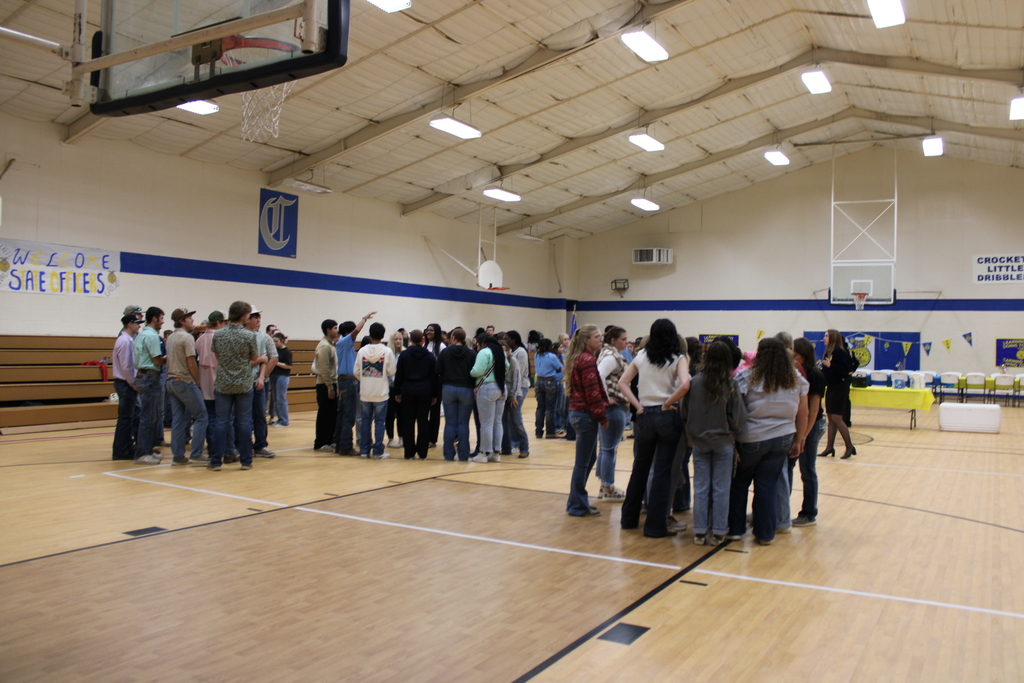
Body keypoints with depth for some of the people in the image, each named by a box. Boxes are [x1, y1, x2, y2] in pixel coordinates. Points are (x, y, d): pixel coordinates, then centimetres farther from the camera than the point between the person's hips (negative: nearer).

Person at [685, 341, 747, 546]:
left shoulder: (695, 382, -9)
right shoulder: (731, 385, -12)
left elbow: (685, 412, -2)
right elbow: (739, 417, -8)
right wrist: (734, 433, 11)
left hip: (699, 442, 1)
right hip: (724, 442, -1)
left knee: (700, 488, 8)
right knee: (721, 489, 8)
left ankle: (700, 532, 13)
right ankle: (718, 533, 13)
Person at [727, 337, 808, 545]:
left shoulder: (747, 377, -10)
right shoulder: (796, 380, 3)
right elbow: (803, 414, 7)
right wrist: (798, 440, 17)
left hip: (751, 439, -3)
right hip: (782, 440, 3)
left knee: (739, 482, 14)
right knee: (767, 486, 11)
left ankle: (735, 529, 19)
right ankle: (765, 534, 17)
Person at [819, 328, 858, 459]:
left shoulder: (840, 352, -15)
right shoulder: (828, 352, 10)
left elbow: (846, 369, -22)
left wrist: (830, 365, -28)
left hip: (839, 388, -9)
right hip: (831, 387, 9)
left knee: (837, 418, -8)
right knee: (831, 419, 9)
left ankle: (850, 447, 2)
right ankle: (830, 447, 12)